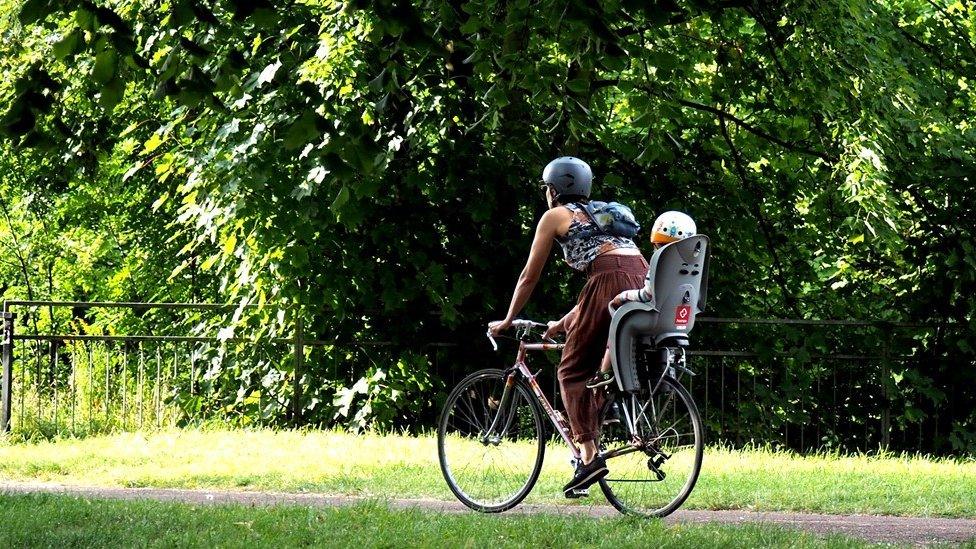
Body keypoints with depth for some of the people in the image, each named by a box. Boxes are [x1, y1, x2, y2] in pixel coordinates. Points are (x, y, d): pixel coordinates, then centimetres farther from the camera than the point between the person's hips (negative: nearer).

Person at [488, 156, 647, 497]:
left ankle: (588, 456, -12)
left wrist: (507, 321, 29)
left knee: (573, 371, 0)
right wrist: (564, 323, 44)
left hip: (612, 282, -7)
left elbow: (530, 276, 18)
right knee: (608, 374, 19)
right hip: (643, 280, 7)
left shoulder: (555, 216, 15)